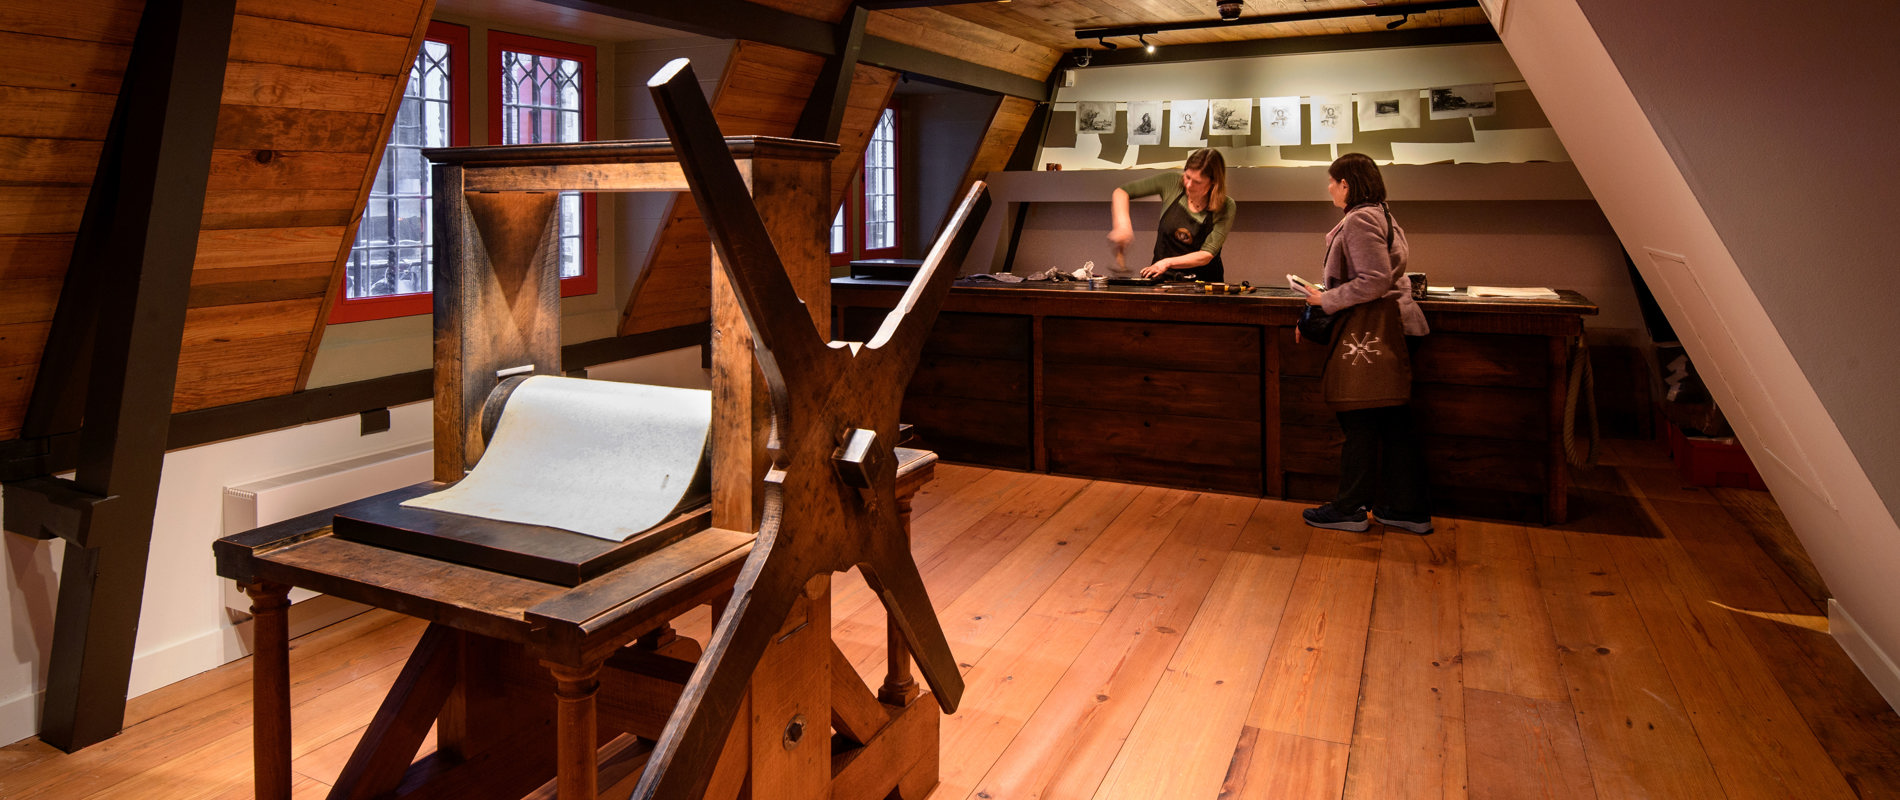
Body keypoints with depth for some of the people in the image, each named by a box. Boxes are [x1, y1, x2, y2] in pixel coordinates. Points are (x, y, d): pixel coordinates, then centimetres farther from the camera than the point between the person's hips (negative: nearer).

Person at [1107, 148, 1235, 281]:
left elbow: (1206, 255, -13)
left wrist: (1168, 262, -24)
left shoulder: (1226, 207, -8)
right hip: (1163, 278, 1)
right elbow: (1121, 191, -1)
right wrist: (1122, 224, -17)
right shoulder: (1173, 183, -5)